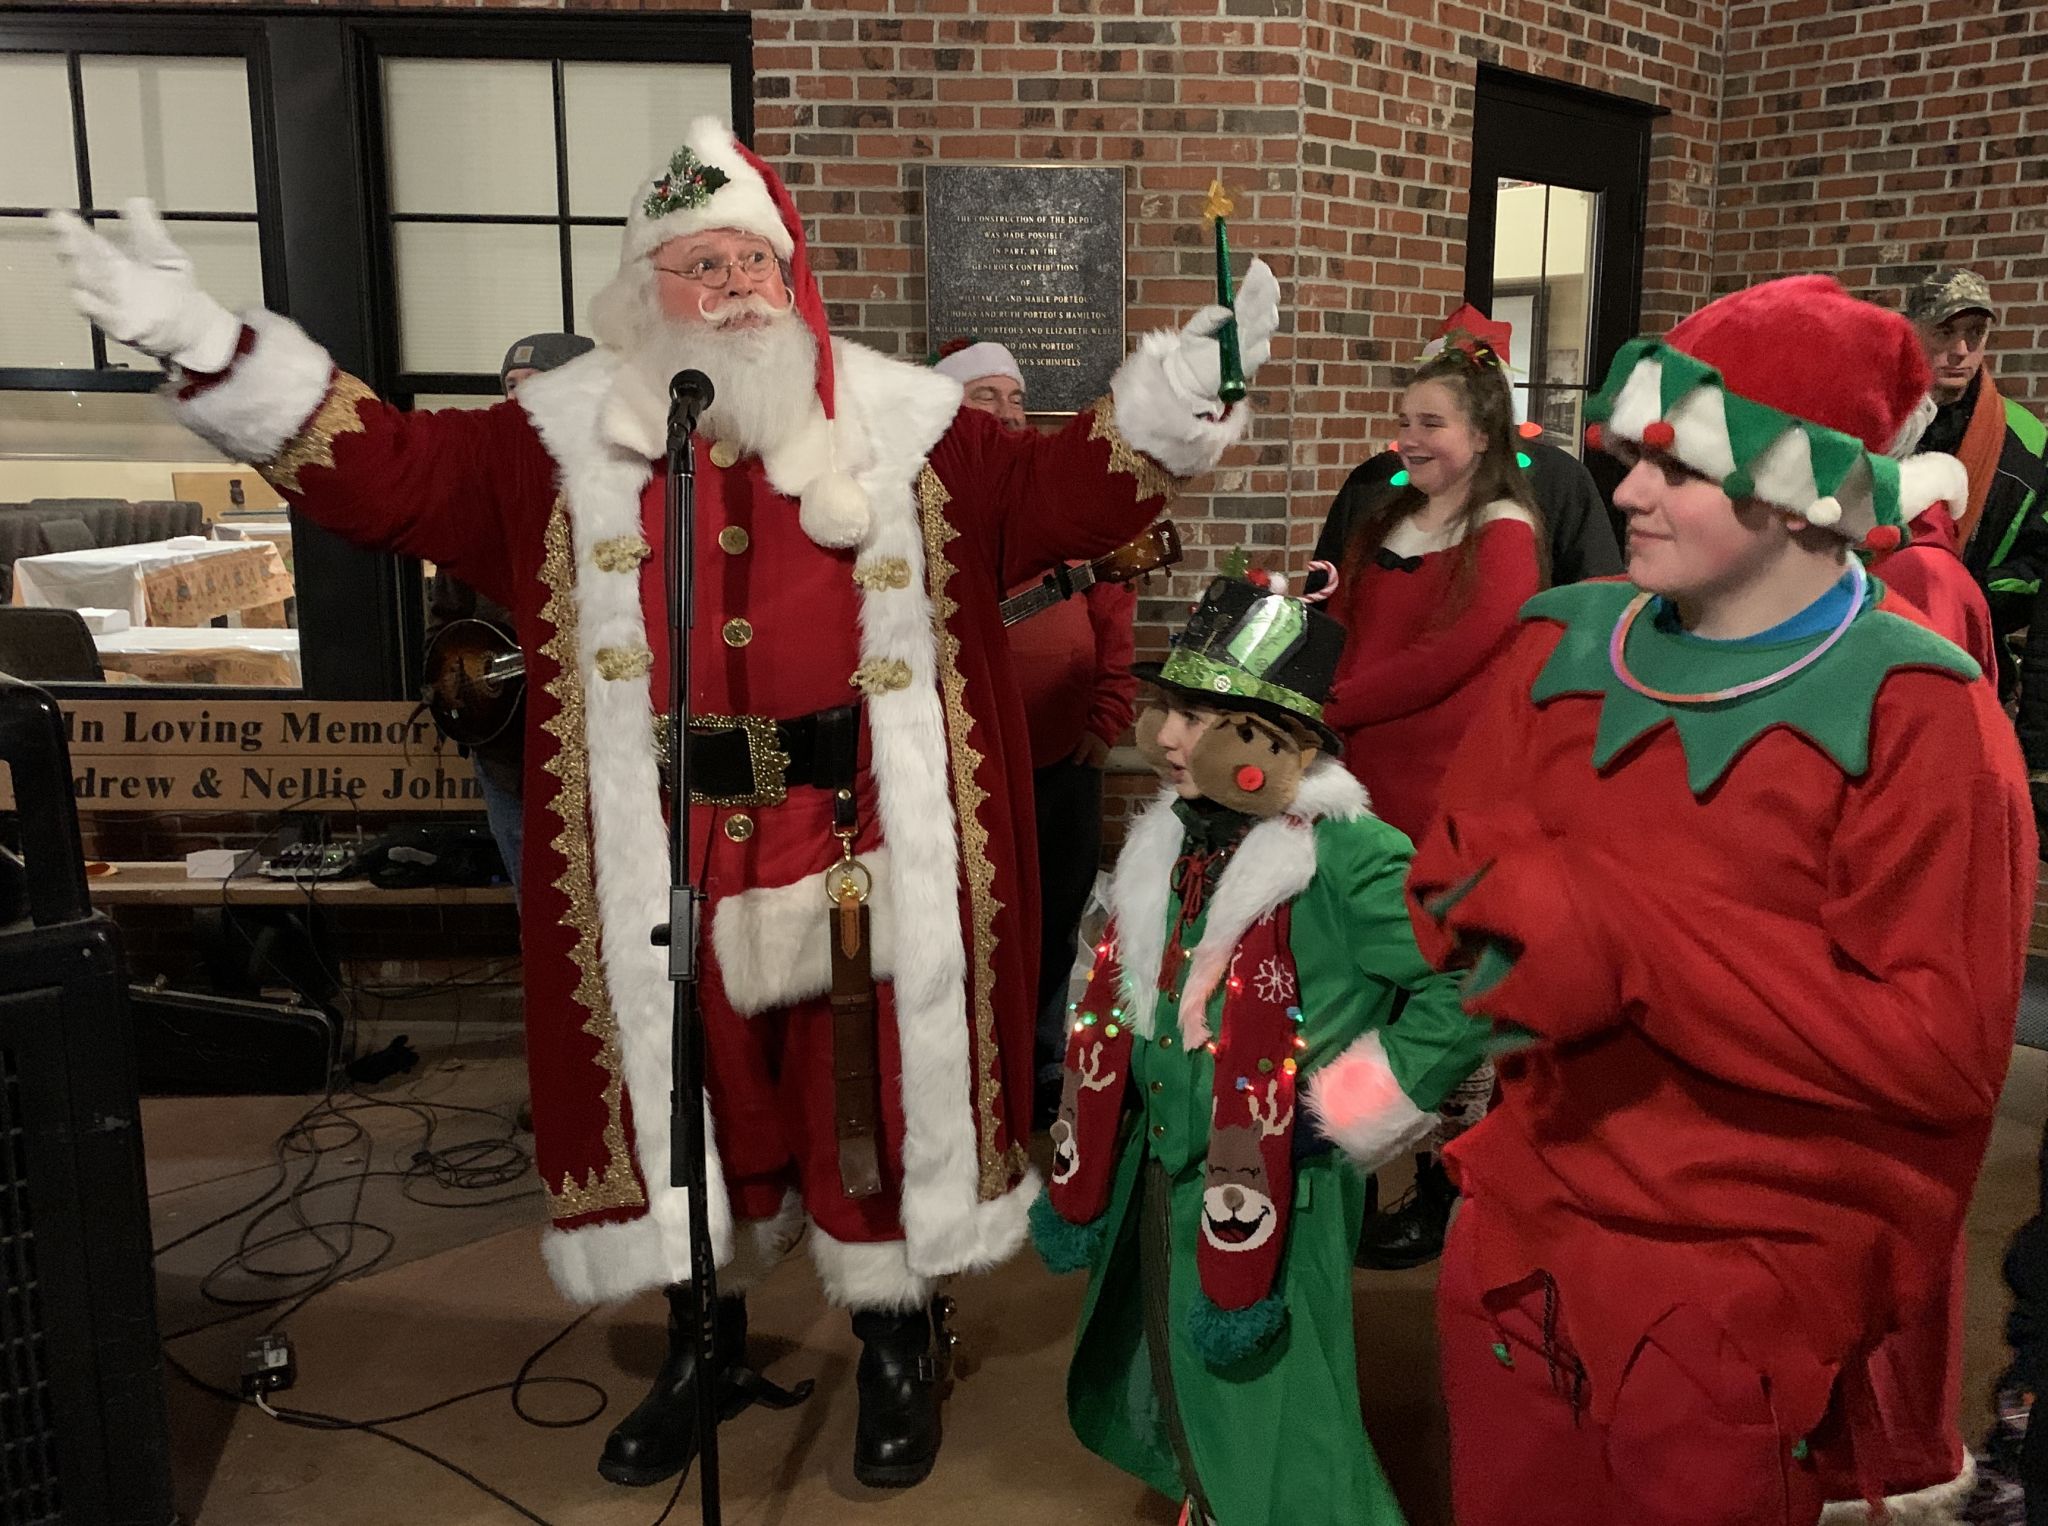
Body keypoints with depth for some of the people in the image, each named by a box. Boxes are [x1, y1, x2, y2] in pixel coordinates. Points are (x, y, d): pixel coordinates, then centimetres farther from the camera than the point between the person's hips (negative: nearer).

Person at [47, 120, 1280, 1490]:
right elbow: (392, 474, 0)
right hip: (667, 855, 2)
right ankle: (705, 1339, 40)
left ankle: (899, 1339, 34)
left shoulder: (902, 424, 2)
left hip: (864, 844, -1)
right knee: (685, 1086, 16)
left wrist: (1182, 388, -15)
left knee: (875, 1089, 10)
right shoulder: (570, 437, 3)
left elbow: (1067, 494, -1)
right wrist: (213, 350, -9)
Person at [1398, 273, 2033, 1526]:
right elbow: (1458, 877, 4)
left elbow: (1944, 1046, -19)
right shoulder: (1568, 646, 0)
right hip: (1521, 1249, 5)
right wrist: (1537, 911, -20)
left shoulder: (1916, 715, -15)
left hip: (1746, 1311, -4)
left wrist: (1620, 937, -24)